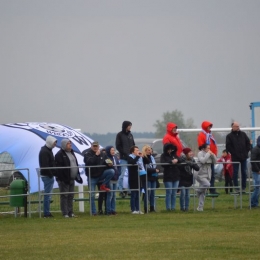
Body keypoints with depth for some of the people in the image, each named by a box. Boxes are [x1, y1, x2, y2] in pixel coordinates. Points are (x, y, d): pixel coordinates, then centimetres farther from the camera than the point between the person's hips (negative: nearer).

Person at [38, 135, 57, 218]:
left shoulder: (48, 150, 17)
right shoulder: (44, 152, -15)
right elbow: (45, 165, -22)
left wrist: (53, 173, 14)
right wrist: (51, 174, -19)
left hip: (49, 176, 10)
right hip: (47, 176, -10)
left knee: (48, 194, 12)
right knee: (47, 194, -8)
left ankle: (47, 212, 16)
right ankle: (46, 213, -6)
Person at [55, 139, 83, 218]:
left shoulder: (71, 153, 17)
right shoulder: (59, 155, -11)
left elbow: (76, 165, 22)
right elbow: (59, 168, -17)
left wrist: (78, 176, 16)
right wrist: (64, 178, -21)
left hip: (71, 179, 8)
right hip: (64, 180, -8)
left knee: (71, 196, 11)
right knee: (64, 196, -5)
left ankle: (70, 212, 17)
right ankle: (65, 213, -4)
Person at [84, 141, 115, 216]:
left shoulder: (102, 154, 6)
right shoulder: (88, 153, -6)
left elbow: (106, 163, 12)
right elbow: (89, 162, -26)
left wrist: (109, 164, -11)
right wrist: (96, 155, -26)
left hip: (101, 174, 3)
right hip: (92, 177, -3)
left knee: (112, 171, -22)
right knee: (92, 195, -4)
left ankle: (103, 185, -8)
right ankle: (93, 212, 4)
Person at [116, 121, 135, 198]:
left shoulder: (130, 135, 16)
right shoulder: (120, 135, 0)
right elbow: (118, 146, -5)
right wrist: (125, 154, -13)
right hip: (123, 158, -5)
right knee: (123, 174, -7)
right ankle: (121, 190, -4)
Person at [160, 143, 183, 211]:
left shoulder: (174, 155, 12)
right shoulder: (163, 156, 1)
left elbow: (181, 161, 3)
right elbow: (163, 163, -15)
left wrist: (177, 160, -18)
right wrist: (171, 162, -22)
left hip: (176, 177, 4)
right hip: (168, 177, -4)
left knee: (174, 193, 5)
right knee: (169, 192, -6)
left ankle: (173, 207, 10)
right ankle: (168, 207, -2)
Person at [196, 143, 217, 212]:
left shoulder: (210, 154, 10)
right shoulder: (200, 153, -7)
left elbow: (215, 161, 8)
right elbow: (202, 160, -24)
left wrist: (212, 155, -5)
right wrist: (208, 154, -17)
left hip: (207, 175, 6)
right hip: (201, 175, -6)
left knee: (203, 193, 6)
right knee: (207, 184, -30)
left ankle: (200, 207, 9)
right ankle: (198, 191, 0)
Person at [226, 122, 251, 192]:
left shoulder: (243, 134, 9)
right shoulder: (229, 136, -1)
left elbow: (248, 143, 12)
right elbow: (228, 147, -6)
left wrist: (246, 151, 2)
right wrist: (233, 153, -11)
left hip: (243, 157, 3)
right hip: (235, 158, -3)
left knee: (244, 172, 6)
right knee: (235, 173, 0)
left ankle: (244, 187, 13)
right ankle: (236, 188, 4)